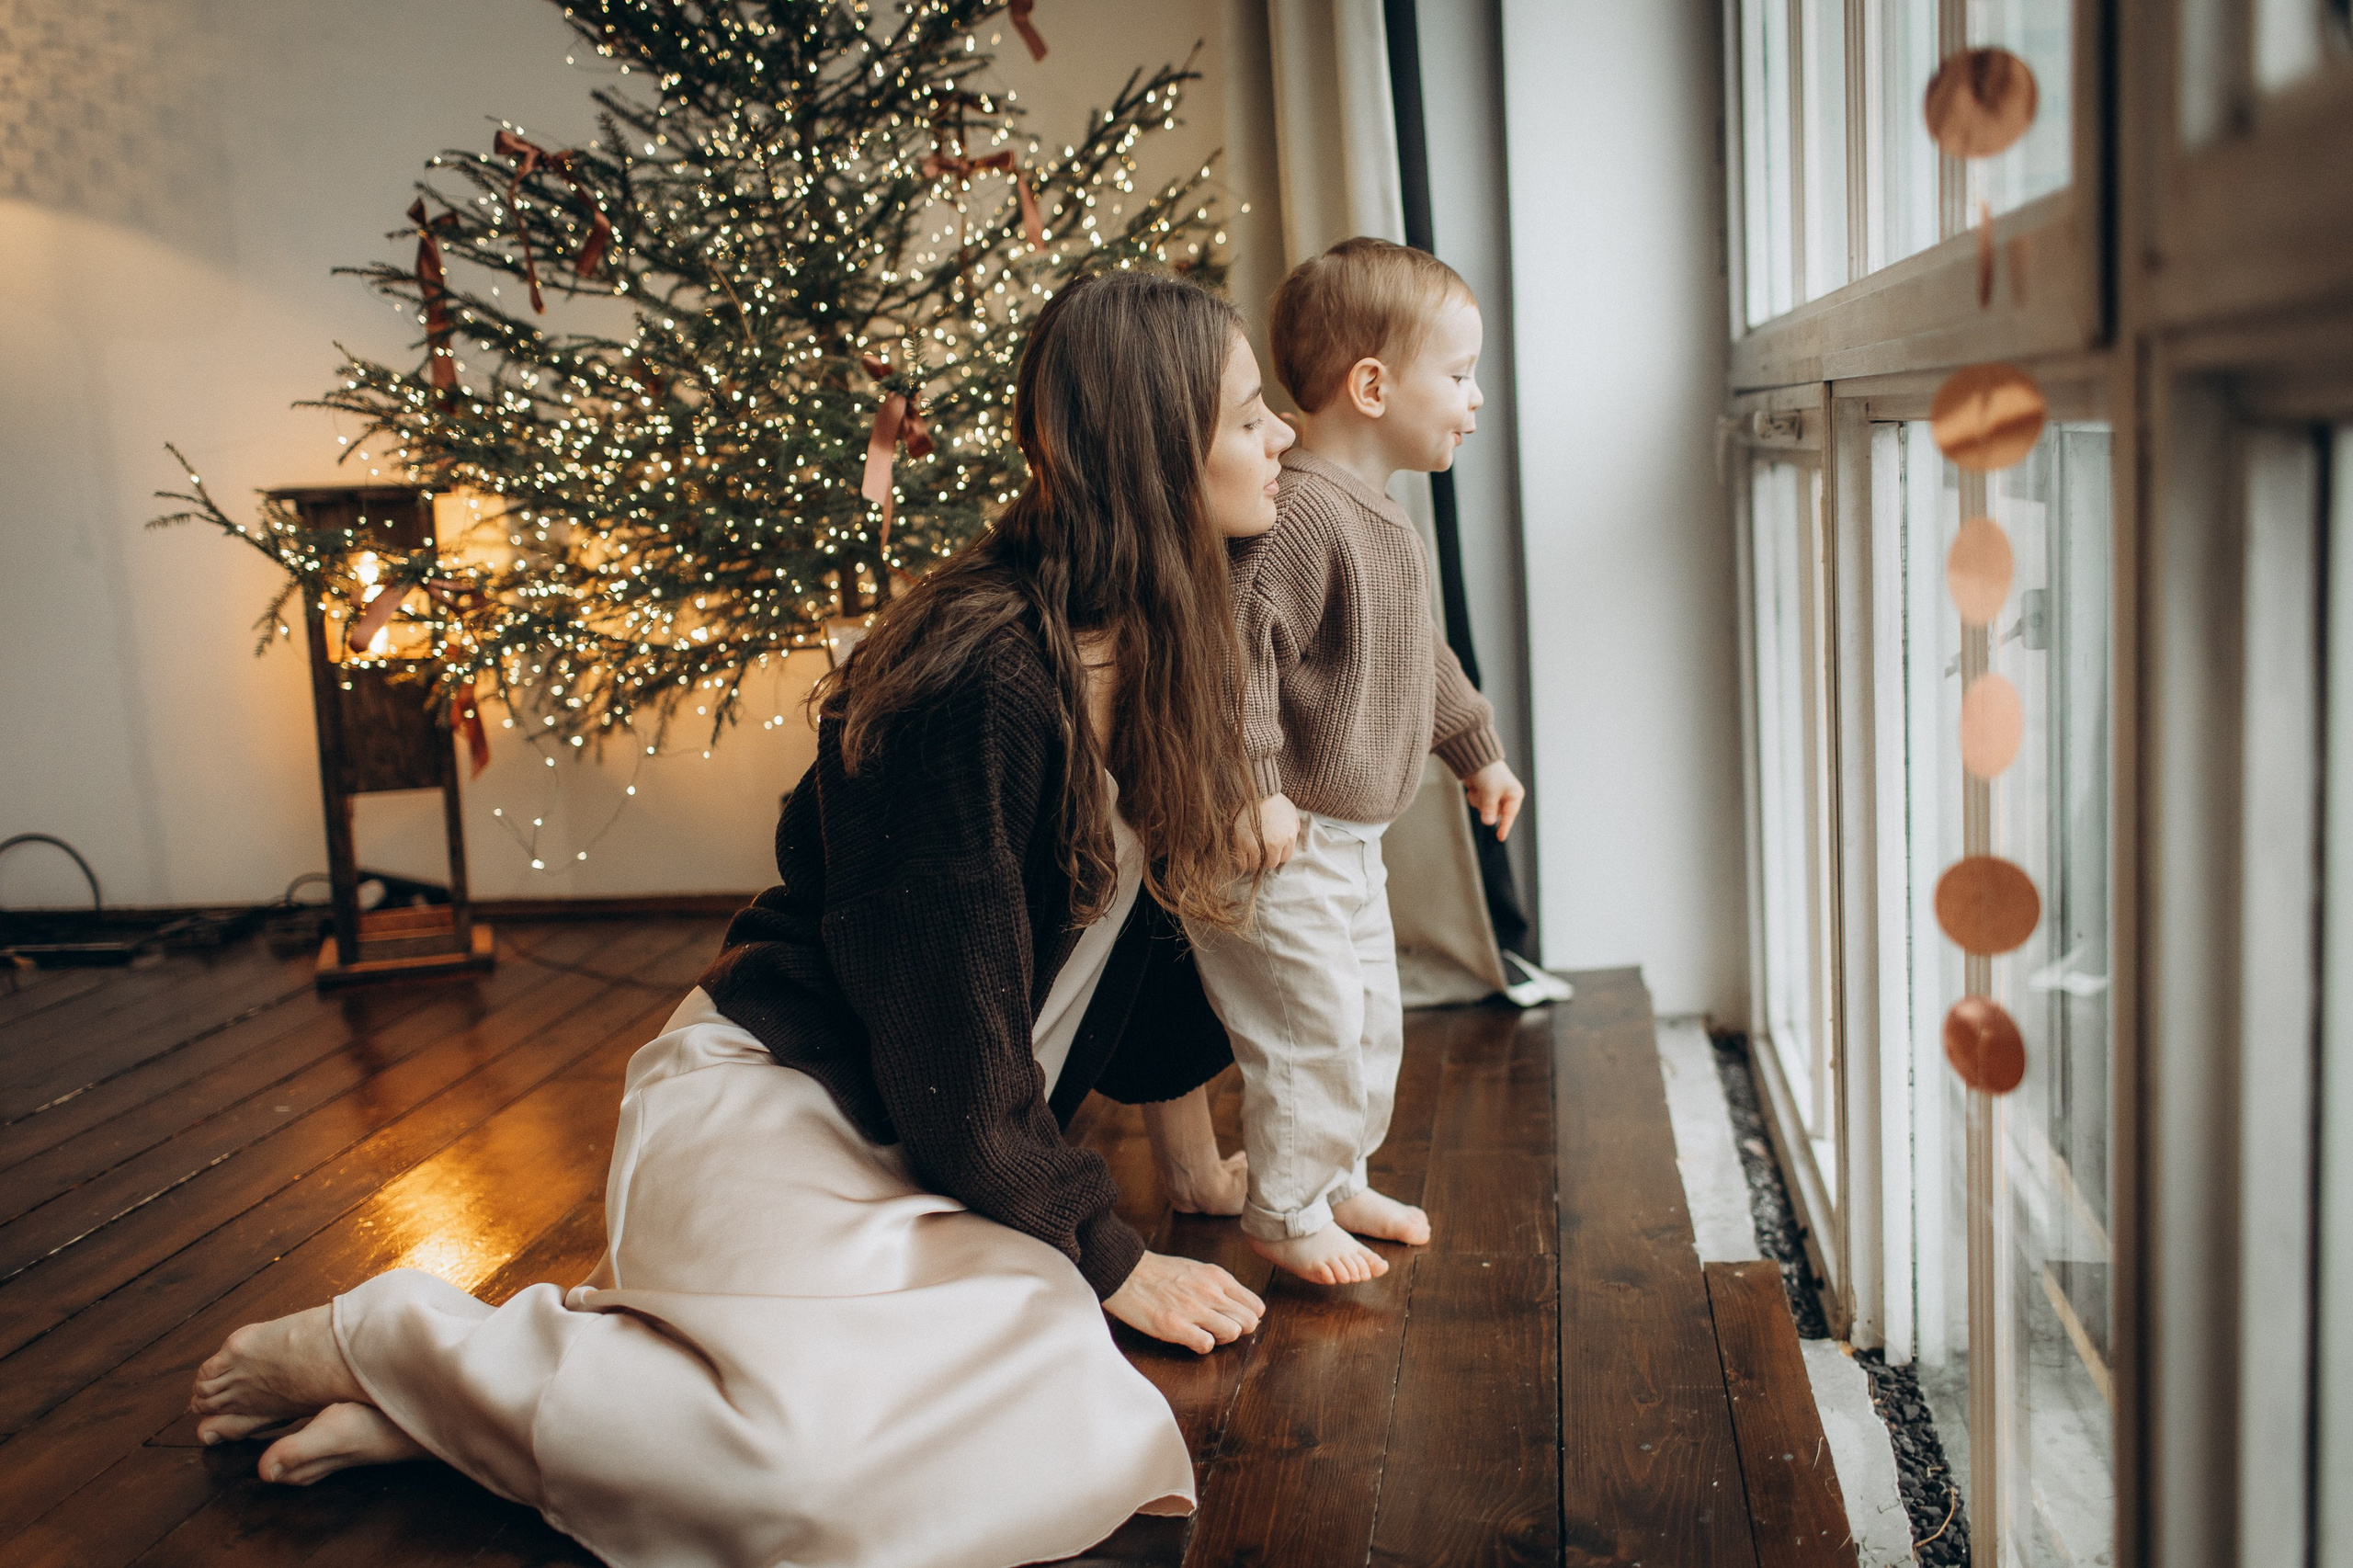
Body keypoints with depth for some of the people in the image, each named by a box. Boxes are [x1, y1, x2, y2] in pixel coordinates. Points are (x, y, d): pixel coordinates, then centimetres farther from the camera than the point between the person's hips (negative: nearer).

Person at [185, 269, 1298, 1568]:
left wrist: (1194, 1149, 23)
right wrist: (1107, 1258, -7)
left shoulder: (1127, 656, 7)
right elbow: (948, 1048, -18)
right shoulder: (979, 683, -21)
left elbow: (1132, 910, 18)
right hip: (771, 1112, -9)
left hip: (909, 1139, 9)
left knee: (1085, 1436, -14)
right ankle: (378, 1343, -5)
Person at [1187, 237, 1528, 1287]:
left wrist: (1476, 749, 29)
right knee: (1311, 1026, -2)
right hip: (1280, 842, -10)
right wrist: (1253, 790, -32)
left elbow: (1420, 650, 24)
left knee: (1371, 1016, 19)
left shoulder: (1379, 515, 12)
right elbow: (1234, 647, -31)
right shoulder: (1300, 512, -23)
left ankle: (1340, 1178, 36)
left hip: (1350, 835, 10)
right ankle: (1283, 1213, 16)